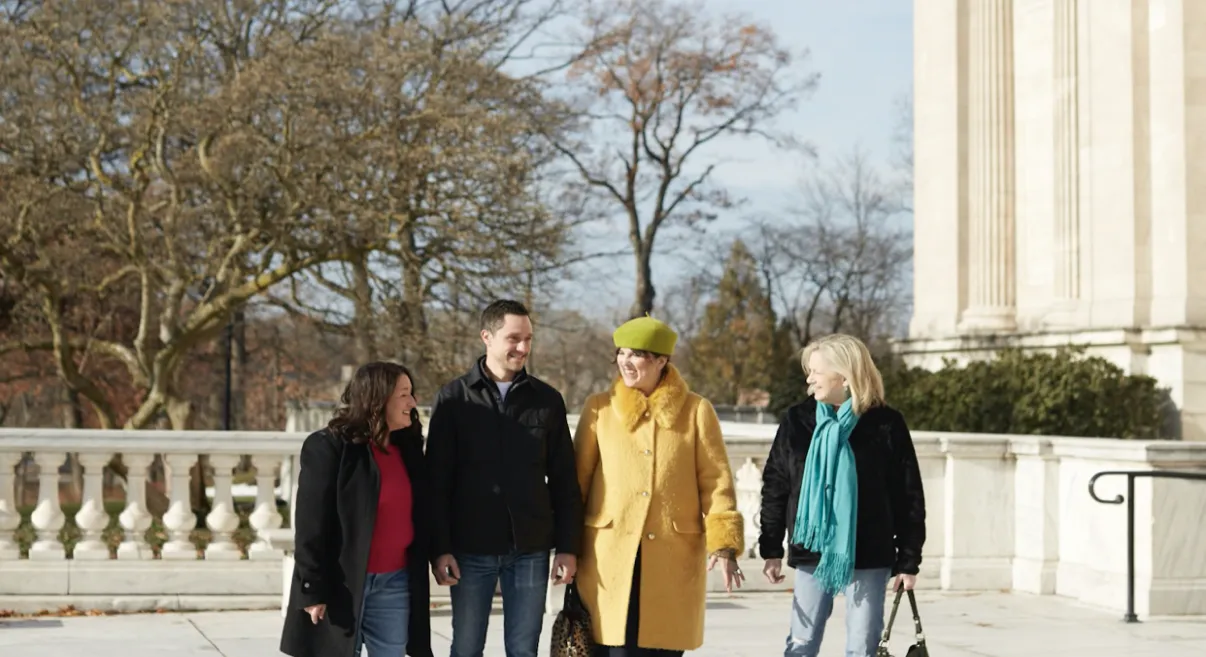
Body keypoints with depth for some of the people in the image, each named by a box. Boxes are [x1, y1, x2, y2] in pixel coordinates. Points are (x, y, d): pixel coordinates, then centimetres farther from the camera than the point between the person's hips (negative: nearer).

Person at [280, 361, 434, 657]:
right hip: (342, 584, -6)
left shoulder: (408, 449, 11)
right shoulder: (328, 447, -9)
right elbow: (310, 525, -12)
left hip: (394, 584, 6)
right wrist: (313, 590, -15)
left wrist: (418, 578, 12)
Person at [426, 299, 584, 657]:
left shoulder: (547, 399, 5)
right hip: (471, 550, -1)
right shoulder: (454, 398, 0)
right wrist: (440, 548, -8)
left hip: (531, 550, 1)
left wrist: (568, 546, 2)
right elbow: (438, 481, -2)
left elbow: (564, 481, 7)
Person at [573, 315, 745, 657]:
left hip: (674, 557, 0)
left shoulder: (696, 410, 3)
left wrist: (723, 545, -8)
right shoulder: (599, 407, 7)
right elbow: (578, 479, 9)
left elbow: (716, 482, 2)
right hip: (609, 555, 0)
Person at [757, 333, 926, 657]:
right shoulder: (797, 420, 1)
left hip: (868, 557, -2)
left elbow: (909, 497, -2)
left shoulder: (886, 424, -5)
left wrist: (908, 561, -3)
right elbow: (774, 487, 5)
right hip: (811, 554, 2)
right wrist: (771, 549, 3)